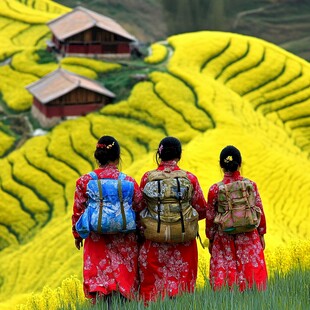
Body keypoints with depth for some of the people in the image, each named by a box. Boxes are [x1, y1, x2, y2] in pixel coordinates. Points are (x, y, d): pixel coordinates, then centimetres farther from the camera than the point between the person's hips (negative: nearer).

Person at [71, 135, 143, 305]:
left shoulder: (84, 181, -4)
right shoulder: (129, 182, -6)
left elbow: (78, 211, 2)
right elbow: (140, 209, -2)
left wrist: (77, 235, 16)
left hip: (96, 240, 1)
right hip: (124, 242, 0)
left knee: (100, 279, 3)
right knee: (124, 281, 8)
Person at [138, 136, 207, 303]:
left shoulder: (148, 177, -3)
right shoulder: (189, 178, -3)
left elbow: (140, 208, 0)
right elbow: (202, 211, 0)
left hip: (155, 240, 0)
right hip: (184, 244, 0)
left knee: (154, 284, 6)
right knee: (182, 280, 6)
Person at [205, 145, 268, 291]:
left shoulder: (215, 189, -7)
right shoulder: (251, 185, -5)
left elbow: (210, 217, 0)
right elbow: (259, 211, 1)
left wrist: (210, 240, 12)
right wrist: (261, 234, 13)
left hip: (224, 239, -1)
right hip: (249, 238, 1)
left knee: (223, 276, 4)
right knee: (251, 273, 8)